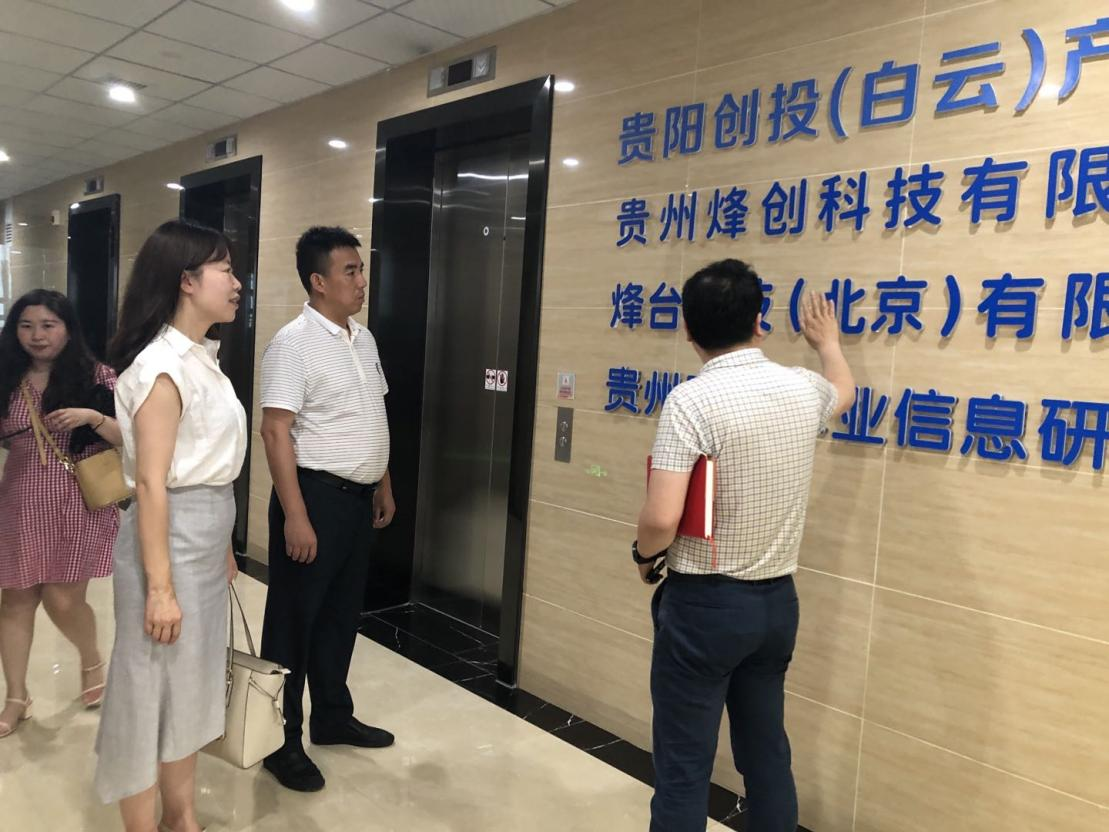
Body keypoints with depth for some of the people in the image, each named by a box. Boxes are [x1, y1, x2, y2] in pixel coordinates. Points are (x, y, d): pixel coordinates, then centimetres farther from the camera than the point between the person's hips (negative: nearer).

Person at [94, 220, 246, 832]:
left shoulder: (201, 358, 9)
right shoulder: (162, 367, -18)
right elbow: (151, 484, -20)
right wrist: (159, 586, -20)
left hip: (207, 534, 9)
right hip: (171, 536, -9)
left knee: (191, 679, 19)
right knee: (154, 682, 6)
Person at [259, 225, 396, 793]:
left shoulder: (363, 339, 11)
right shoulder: (294, 342, -14)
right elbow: (275, 432, -19)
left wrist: (384, 485, 17)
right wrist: (294, 515, -23)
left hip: (359, 497, 8)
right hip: (316, 495, -8)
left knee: (341, 614, 19)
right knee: (293, 620, 6)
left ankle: (332, 717, 35)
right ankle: (282, 740, 20)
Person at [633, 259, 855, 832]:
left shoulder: (691, 400, -18)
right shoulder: (803, 391, 1)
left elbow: (661, 520, -24)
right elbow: (843, 388, 27)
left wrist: (645, 555, -1)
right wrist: (828, 341, 47)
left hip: (704, 602, -6)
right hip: (777, 600, 6)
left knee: (684, 764, 6)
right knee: (767, 754, 20)